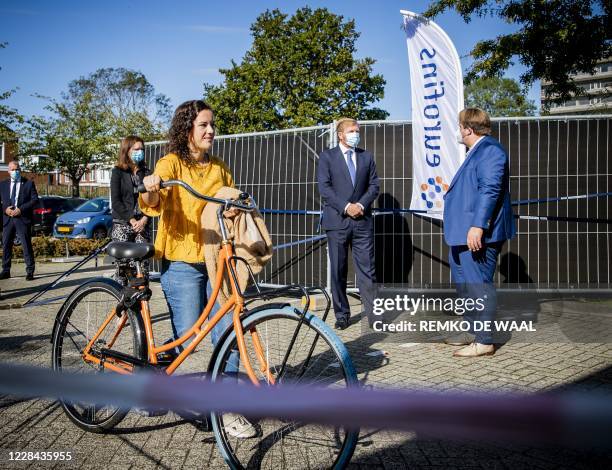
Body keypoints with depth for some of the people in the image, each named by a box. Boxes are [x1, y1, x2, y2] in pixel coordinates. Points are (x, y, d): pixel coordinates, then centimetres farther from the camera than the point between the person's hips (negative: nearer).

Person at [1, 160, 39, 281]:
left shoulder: (29, 183, 2)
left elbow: (35, 200, -4)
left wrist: (20, 209, -13)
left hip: (23, 219, -4)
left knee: (27, 246, -3)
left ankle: (30, 272, 3)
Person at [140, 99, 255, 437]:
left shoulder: (220, 168, 15)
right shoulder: (171, 162, -1)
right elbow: (153, 205, -18)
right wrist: (150, 190, -39)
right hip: (182, 263, -4)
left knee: (228, 334, -1)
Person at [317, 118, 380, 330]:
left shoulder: (366, 156, 14)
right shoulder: (327, 156, 5)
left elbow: (374, 185, 10)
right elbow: (324, 188, -4)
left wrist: (361, 204, -7)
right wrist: (346, 207, -12)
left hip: (363, 220, 2)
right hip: (337, 220, -2)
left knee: (367, 268, -1)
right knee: (338, 270, 4)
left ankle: (373, 313, 4)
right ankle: (342, 314, 14)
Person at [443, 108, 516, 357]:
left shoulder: (489, 149, -14)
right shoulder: (478, 151, 18)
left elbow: (490, 190, -24)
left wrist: (477, 226, -29)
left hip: (477, 235, -11)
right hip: (465, 234, 11)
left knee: (478, 287, -5)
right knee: (465, 286, 18)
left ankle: (484, 342, 5)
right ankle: (475, 333, 30)